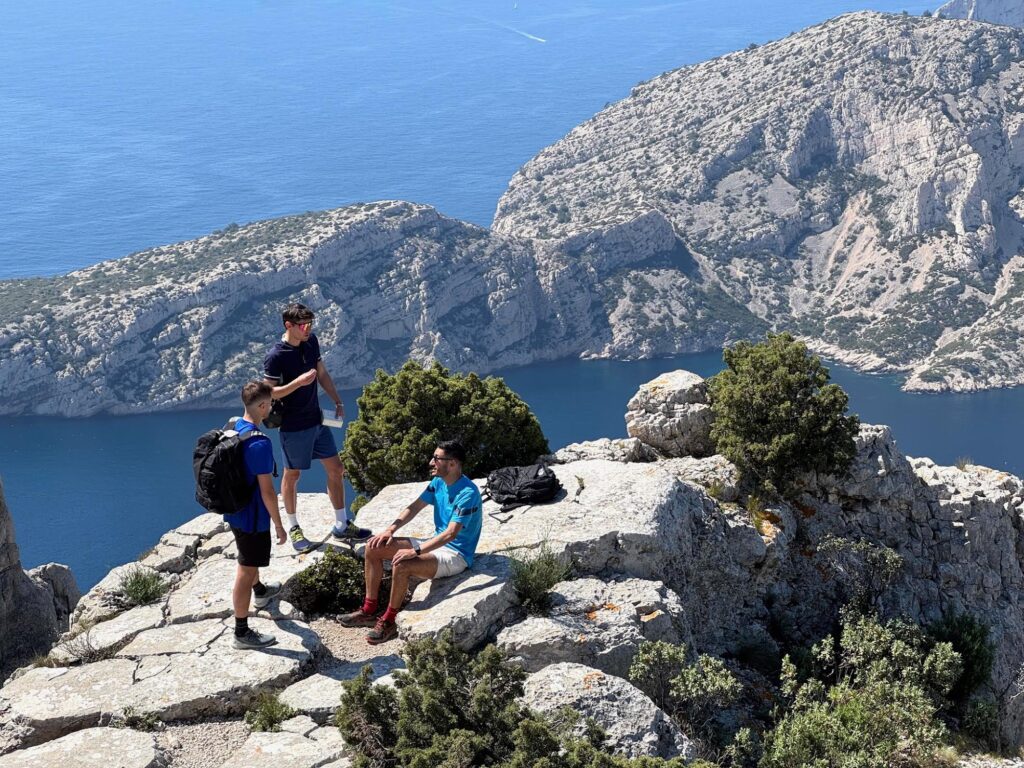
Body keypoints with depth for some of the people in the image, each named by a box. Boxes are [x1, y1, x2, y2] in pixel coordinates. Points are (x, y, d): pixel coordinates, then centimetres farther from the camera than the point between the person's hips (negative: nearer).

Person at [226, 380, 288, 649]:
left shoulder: (233, 428, -3)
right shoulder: (260, 443, -30)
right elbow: (267, 491, -25)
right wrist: (279, 526, -14)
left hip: (234, 510, 9)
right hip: (252, 517, -9)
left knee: (248, 559, 32)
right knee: (246, 571, 3)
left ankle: (260, 592, 59)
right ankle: (242, 633, 14)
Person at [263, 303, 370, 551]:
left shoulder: (311, 342, 2)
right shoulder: (275, 357, -19)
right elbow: (270, 393, -19)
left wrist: (337, 402, 10)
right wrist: (299, 382, -29)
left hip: (317, 420, 7)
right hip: (293, 427, -7)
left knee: (336, 469, 10)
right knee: (292, 475, 8)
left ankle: (342, 525, 22)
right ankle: (293, 528, 25)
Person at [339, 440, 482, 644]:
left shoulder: (468, 493, -25)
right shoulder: (438, 482, 3)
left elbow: (451, 534, -31)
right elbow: (415, 507, 9)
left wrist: (415, 551, -35)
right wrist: (391, 529, -7)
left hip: (456, 555, -9)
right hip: (436, 543, 9)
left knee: (401, 565, -33)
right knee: (373, 549, -1)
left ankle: (389, 622, -12)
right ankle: (369, 611, 6)